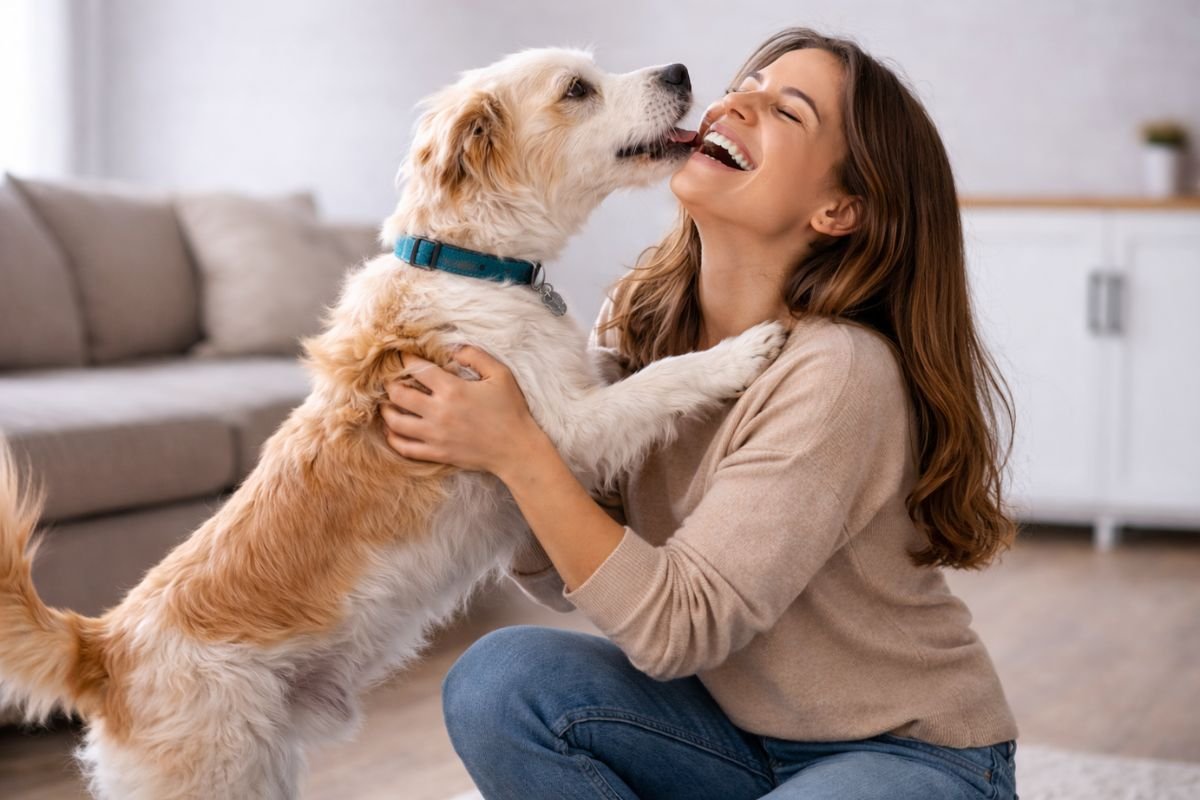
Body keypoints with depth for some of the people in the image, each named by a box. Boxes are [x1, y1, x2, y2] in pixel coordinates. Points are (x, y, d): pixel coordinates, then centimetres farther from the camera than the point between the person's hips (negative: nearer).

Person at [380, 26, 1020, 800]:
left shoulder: (839, 374, -26)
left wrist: (518, 450, -27)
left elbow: (674, 630, -26)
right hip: (741, 728, 6)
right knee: (497, 682, -18)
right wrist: (469, 452, -17)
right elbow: (565, 578, -1)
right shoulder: (637, 320, -4)